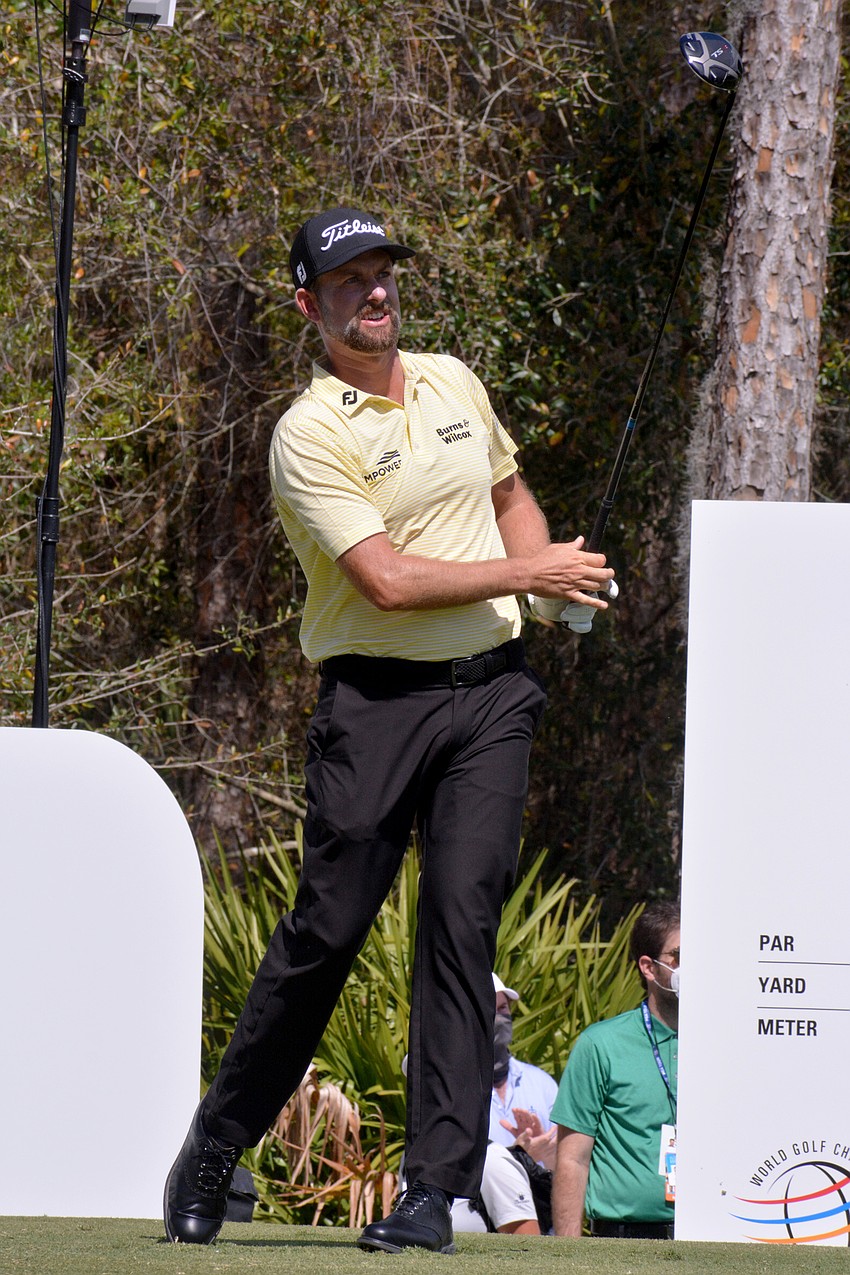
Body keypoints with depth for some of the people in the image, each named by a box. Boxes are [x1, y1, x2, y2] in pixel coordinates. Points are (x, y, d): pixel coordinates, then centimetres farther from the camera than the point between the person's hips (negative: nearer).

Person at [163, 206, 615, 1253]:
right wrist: (530, 574, -10)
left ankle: (436, 1190, -10)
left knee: (463, 919, -8)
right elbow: (388, 579, -17)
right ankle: (215, 1148, 13)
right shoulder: (308, 437, -7)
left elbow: (509, 496, 29)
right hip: (375, 699, -4)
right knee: (326, 929, -5)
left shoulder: (453, 383, 13)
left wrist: (552, 577, 8)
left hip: (490, 694, 4)